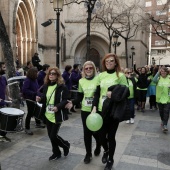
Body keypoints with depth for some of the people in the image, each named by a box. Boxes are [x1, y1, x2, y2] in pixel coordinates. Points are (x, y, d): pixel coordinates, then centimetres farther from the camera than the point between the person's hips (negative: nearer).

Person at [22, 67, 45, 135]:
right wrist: (34, 93, -28)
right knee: (30, 113, -1)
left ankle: (38, 123, 40)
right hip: (30, 100, -8)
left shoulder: (35, 79, 6)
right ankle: (27, 128, 12)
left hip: (35, 99, 8)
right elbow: (24, 90, -27)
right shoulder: (27, 80, -18)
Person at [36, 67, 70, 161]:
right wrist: (40, 99, -6)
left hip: (57, 115, -6)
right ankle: (56, 153, 33)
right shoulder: (46, 86, 7)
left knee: (53, 135, -6)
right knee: (50, 135, 13)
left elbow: (66, 100, -13)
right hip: (48, 115, 6)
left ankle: (66, 145, 25)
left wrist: (58, 107, -27)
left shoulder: (62, 87, -11)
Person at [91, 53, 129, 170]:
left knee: (111, 136, 6)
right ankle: (106, 151, 42)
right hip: (101, 110, 3)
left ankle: (110, 160, 30)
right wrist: (94, 107, -4)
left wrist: (114, 93, -19)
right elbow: (97, 93, 7)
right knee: (101, 135, 8)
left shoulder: (120, 75, -3)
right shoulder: (101, 75, 7)